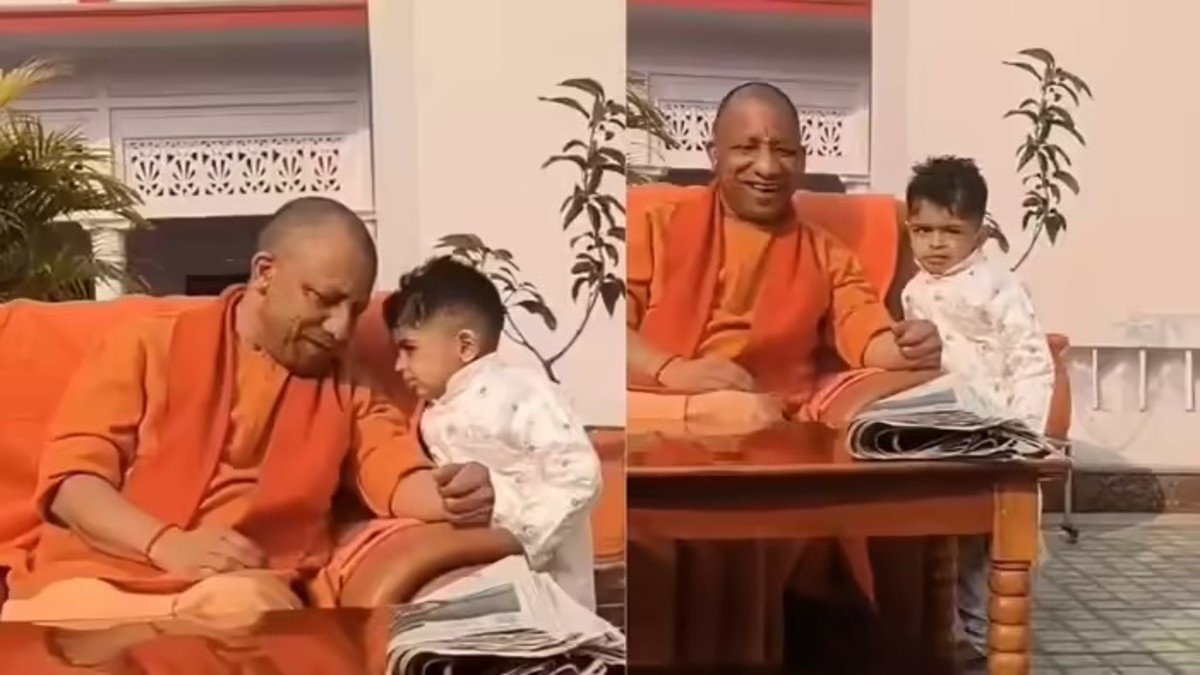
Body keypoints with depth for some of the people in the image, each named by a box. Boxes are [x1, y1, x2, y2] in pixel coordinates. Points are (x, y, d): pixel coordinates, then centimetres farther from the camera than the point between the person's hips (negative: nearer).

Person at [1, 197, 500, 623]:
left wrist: (447, 494, -24)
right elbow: (68, 476, 4)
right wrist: (166, 544, -16)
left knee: (244, 603, -37)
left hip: (240, 596, 0)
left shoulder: (348, 388, 17)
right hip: (94, 581, 1)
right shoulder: (150, 346, 12)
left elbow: (402, 478, 2)